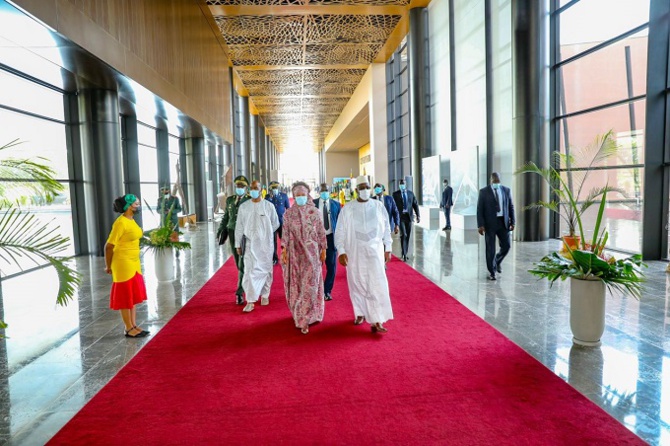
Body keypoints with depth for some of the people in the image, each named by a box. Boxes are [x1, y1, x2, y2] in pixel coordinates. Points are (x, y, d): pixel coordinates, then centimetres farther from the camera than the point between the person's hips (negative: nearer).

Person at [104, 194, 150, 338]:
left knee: (133, 295, 14)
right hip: (123, 264, -9)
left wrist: (134, 261, 19)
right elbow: (109, 246, -18)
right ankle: (129, 329, 10)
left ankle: (134, 325, 23)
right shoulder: (121, 223, -19)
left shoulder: (132, 220, 8)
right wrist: (108, 266, -10)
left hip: (134, 263, 9)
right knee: (125, 297, 1)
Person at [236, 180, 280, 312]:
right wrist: (238, 244, 3)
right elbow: (239, 226, 3)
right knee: (250, 271, -7)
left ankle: (265, 295, 27)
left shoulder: (269, 206, -3)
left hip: (266, 244, 0)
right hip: (250, 244, 0)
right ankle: (250, 301, -3)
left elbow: (275, 223, 7)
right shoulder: (243, 206, 0)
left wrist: (266, 234, 7)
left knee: (266, 270, 9)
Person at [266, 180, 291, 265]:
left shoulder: (284, 196, 3)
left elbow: (288, 208, 4)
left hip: (282, 221, -1)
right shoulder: (268, 197, 3)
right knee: (273, 240, 4)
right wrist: (270, 198, -17)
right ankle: (274, 258, 10)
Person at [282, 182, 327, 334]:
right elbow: (285, 233, 2)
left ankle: (304, 319, 0)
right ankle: (303, 315, 24)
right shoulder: (289, 213, 2)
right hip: (295, 253, 2)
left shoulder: (315, 212, 0)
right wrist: (284, 250, -6)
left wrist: (323, 250, 2)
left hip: (312, 253, -1)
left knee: (310, 284, -5)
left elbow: (321, 232, 3)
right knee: (297, 284, 8)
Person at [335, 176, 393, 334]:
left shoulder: (379, 206, 0)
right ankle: (360, 313, 28)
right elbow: (340, 231, -2)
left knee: (377, 285, -6)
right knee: (357, 284, 9)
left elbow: (386, 228, 7)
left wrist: (388, 248, 7)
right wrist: (341, 251, -9)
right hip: (354, 252, 0)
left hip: (374, 251, 0)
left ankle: (376, 321, -4)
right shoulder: (347, 208, -3)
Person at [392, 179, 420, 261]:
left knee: (407, 236, 9)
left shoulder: (411, 193, 9)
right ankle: (404, 254, -12)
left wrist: (418, 215, 1)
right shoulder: (395, 194, 0)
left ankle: (405, 253, 22)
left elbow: (415, 204, 9)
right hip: (400, 217, -4)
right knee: (403, 235, -14)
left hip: (409, 216, 4)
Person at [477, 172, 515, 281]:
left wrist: (513, 222, 3)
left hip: (503, 223, 3)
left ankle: (497, 261, 33)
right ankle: (492, 272, 14)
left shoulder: (506, 190, 7)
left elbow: (511, 207, 10)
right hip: (490, 223, -3)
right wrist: (481, 225, -12)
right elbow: (479, 209, -5)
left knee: (506, 246, 3)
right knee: (490, 249, 1)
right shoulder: (483, 191, -3)